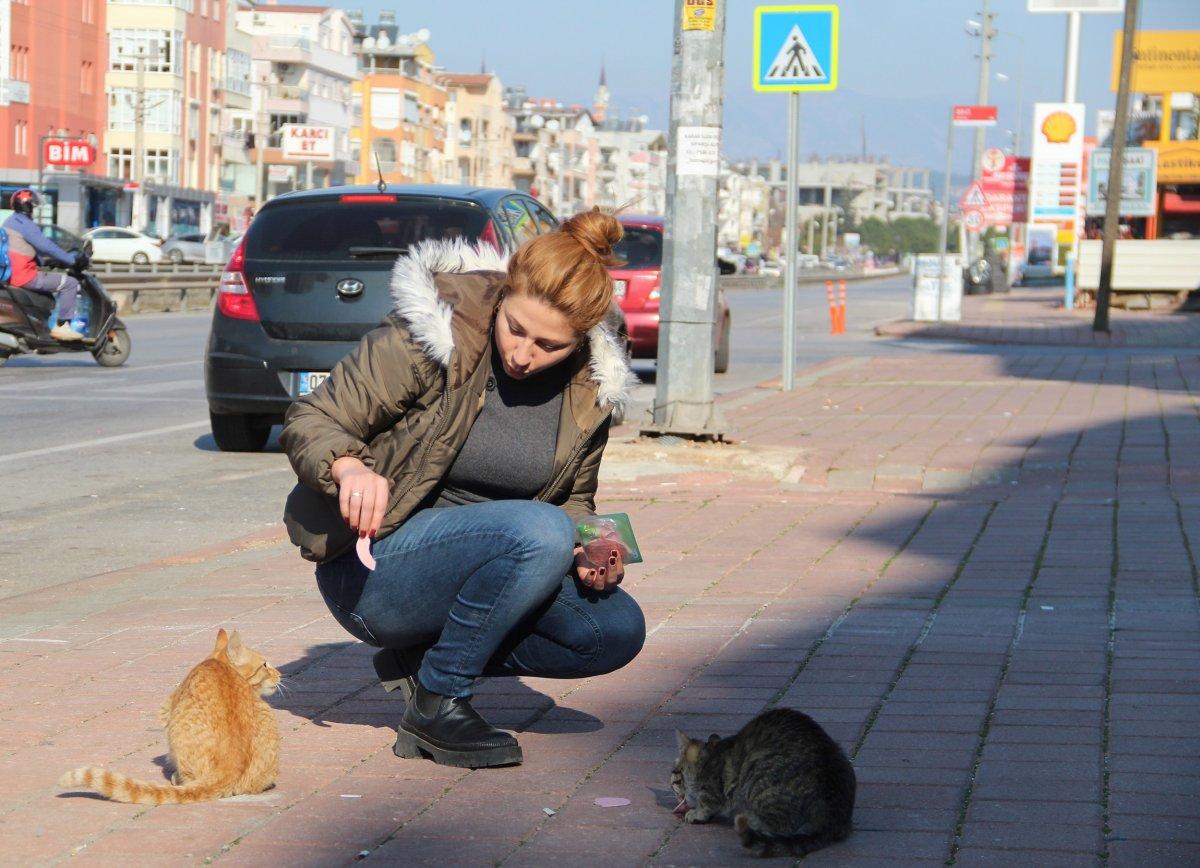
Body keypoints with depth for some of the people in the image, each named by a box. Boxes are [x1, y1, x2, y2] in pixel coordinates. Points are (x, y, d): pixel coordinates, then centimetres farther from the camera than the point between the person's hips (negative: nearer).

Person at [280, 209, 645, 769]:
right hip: (371, 569, -6)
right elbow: (309, 422, -14)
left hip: (476, 565, 7)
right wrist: (349, 466, -36)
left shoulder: (591, 388, -1)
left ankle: (420, 657, 2)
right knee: (540, 533, -31)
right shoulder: (429, 335, -17)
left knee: (618, 629, -14)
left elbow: (573, 501, 14)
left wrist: (590, 555, -9)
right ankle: (436, 703, -15)